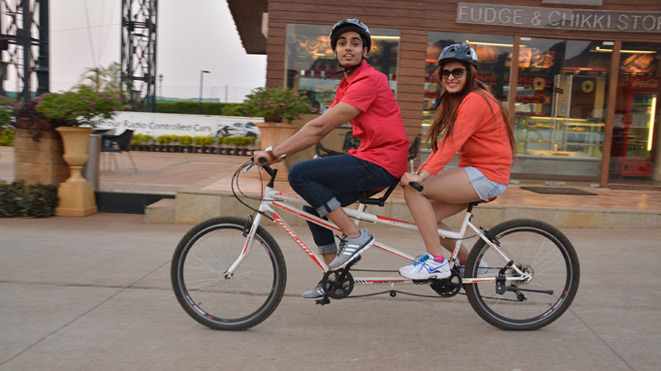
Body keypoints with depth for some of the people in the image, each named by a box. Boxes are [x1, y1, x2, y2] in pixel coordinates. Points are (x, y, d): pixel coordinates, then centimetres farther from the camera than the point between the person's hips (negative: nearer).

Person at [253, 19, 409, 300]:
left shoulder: (368, 80, -14)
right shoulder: (346, 85, 17)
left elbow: (320, 127, -19)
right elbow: (319, 130, 11)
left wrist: (274, 151, -16)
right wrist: (277, 154, 1)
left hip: (382, 163, -9)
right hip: (368, 160, 9)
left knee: (300, 174, -17)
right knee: (315, 209, 10)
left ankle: (355, 235, -10)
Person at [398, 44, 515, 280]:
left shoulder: (475, 100, -14)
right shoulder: (455, 100, 17)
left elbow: (452, 143, -24)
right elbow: (445, 144, 14)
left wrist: (422, 175, -29)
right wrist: (419, 170, 4)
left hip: (487, 176, -10)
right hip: (474, 173, 10)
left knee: (413, 189, -17)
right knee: (426, 215, 5)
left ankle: (436, 262, -12)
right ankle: (469, 262, 20)